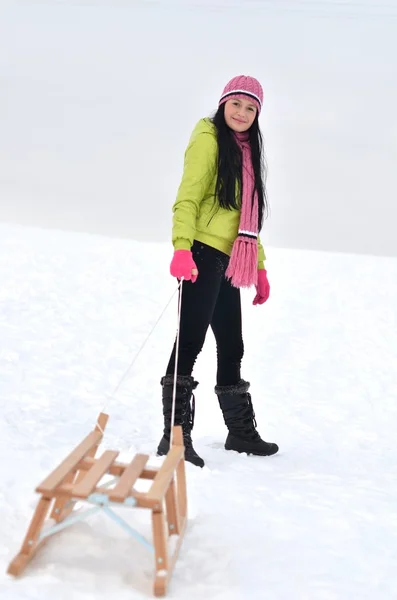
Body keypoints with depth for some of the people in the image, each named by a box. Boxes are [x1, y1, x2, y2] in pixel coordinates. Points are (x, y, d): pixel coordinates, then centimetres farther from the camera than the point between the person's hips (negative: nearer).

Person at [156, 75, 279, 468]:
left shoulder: (247, 151, 22)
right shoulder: (208, 140, -3)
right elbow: (187, 198, -14)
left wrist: (260, 266, 21)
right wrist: (181, 248, -28)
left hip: (228, 262, 9)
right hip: (203, 254, -8)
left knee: (231, 347, 13)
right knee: (190, 341, -11)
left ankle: (240, 432, 23)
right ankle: (176, 436, -10)